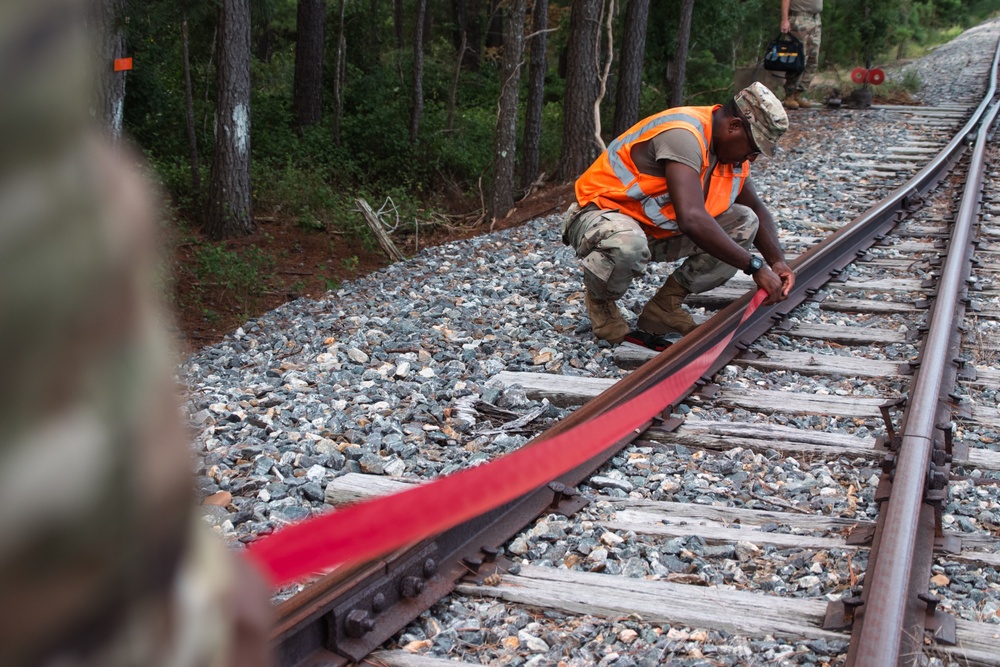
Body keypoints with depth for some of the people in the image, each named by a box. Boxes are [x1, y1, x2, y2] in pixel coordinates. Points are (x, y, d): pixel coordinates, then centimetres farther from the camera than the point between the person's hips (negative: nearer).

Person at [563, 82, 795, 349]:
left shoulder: (732, 147, 0)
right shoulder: (683, 135, -29)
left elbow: (757, 210, 15)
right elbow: (692, 219, -41)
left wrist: (778, 262, -2)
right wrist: (755, 267, -35)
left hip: (659, 231, 8)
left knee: (744, 224, -6)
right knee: (627, 245, -43)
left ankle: (665, 304, 2)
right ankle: (600, 299, -7)